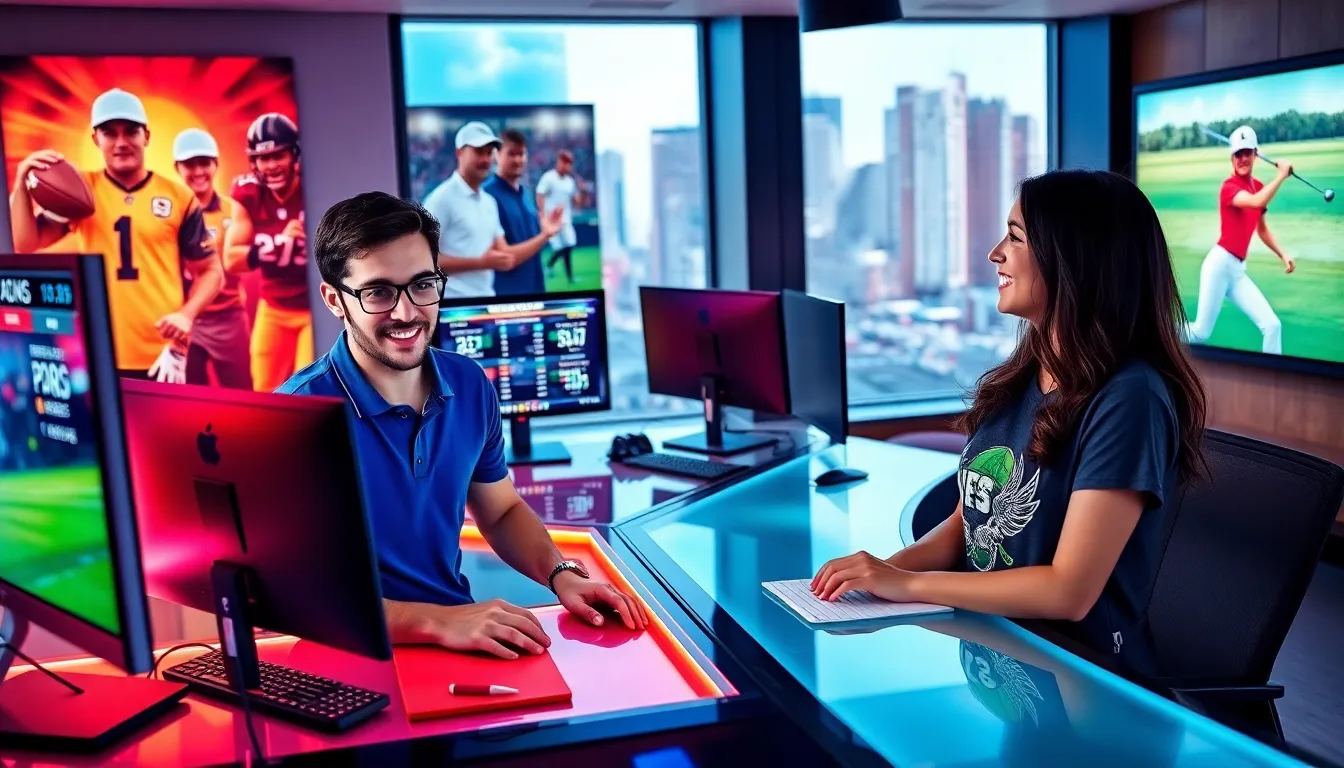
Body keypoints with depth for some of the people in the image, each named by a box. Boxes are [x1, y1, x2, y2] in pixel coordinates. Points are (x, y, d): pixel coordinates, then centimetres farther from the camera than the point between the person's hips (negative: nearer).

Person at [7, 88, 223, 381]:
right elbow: (26, 244, -1)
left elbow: (211, 271, 5)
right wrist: (22, 182, -11)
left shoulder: (179, 197, 2)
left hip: (163, 353, -1)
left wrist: (187, 314, -11)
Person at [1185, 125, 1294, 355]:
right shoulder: (1229, 187, -9)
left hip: (1239, 270, 7)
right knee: (1201, 333, -3)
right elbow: (1256, 202, -30)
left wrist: (1282, 254, 17)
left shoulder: (1259, 187, 14)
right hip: (1220, 264, -7)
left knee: (1272, 325, -7)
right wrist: (1281, 175, -19)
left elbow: (1261, 228, 27)